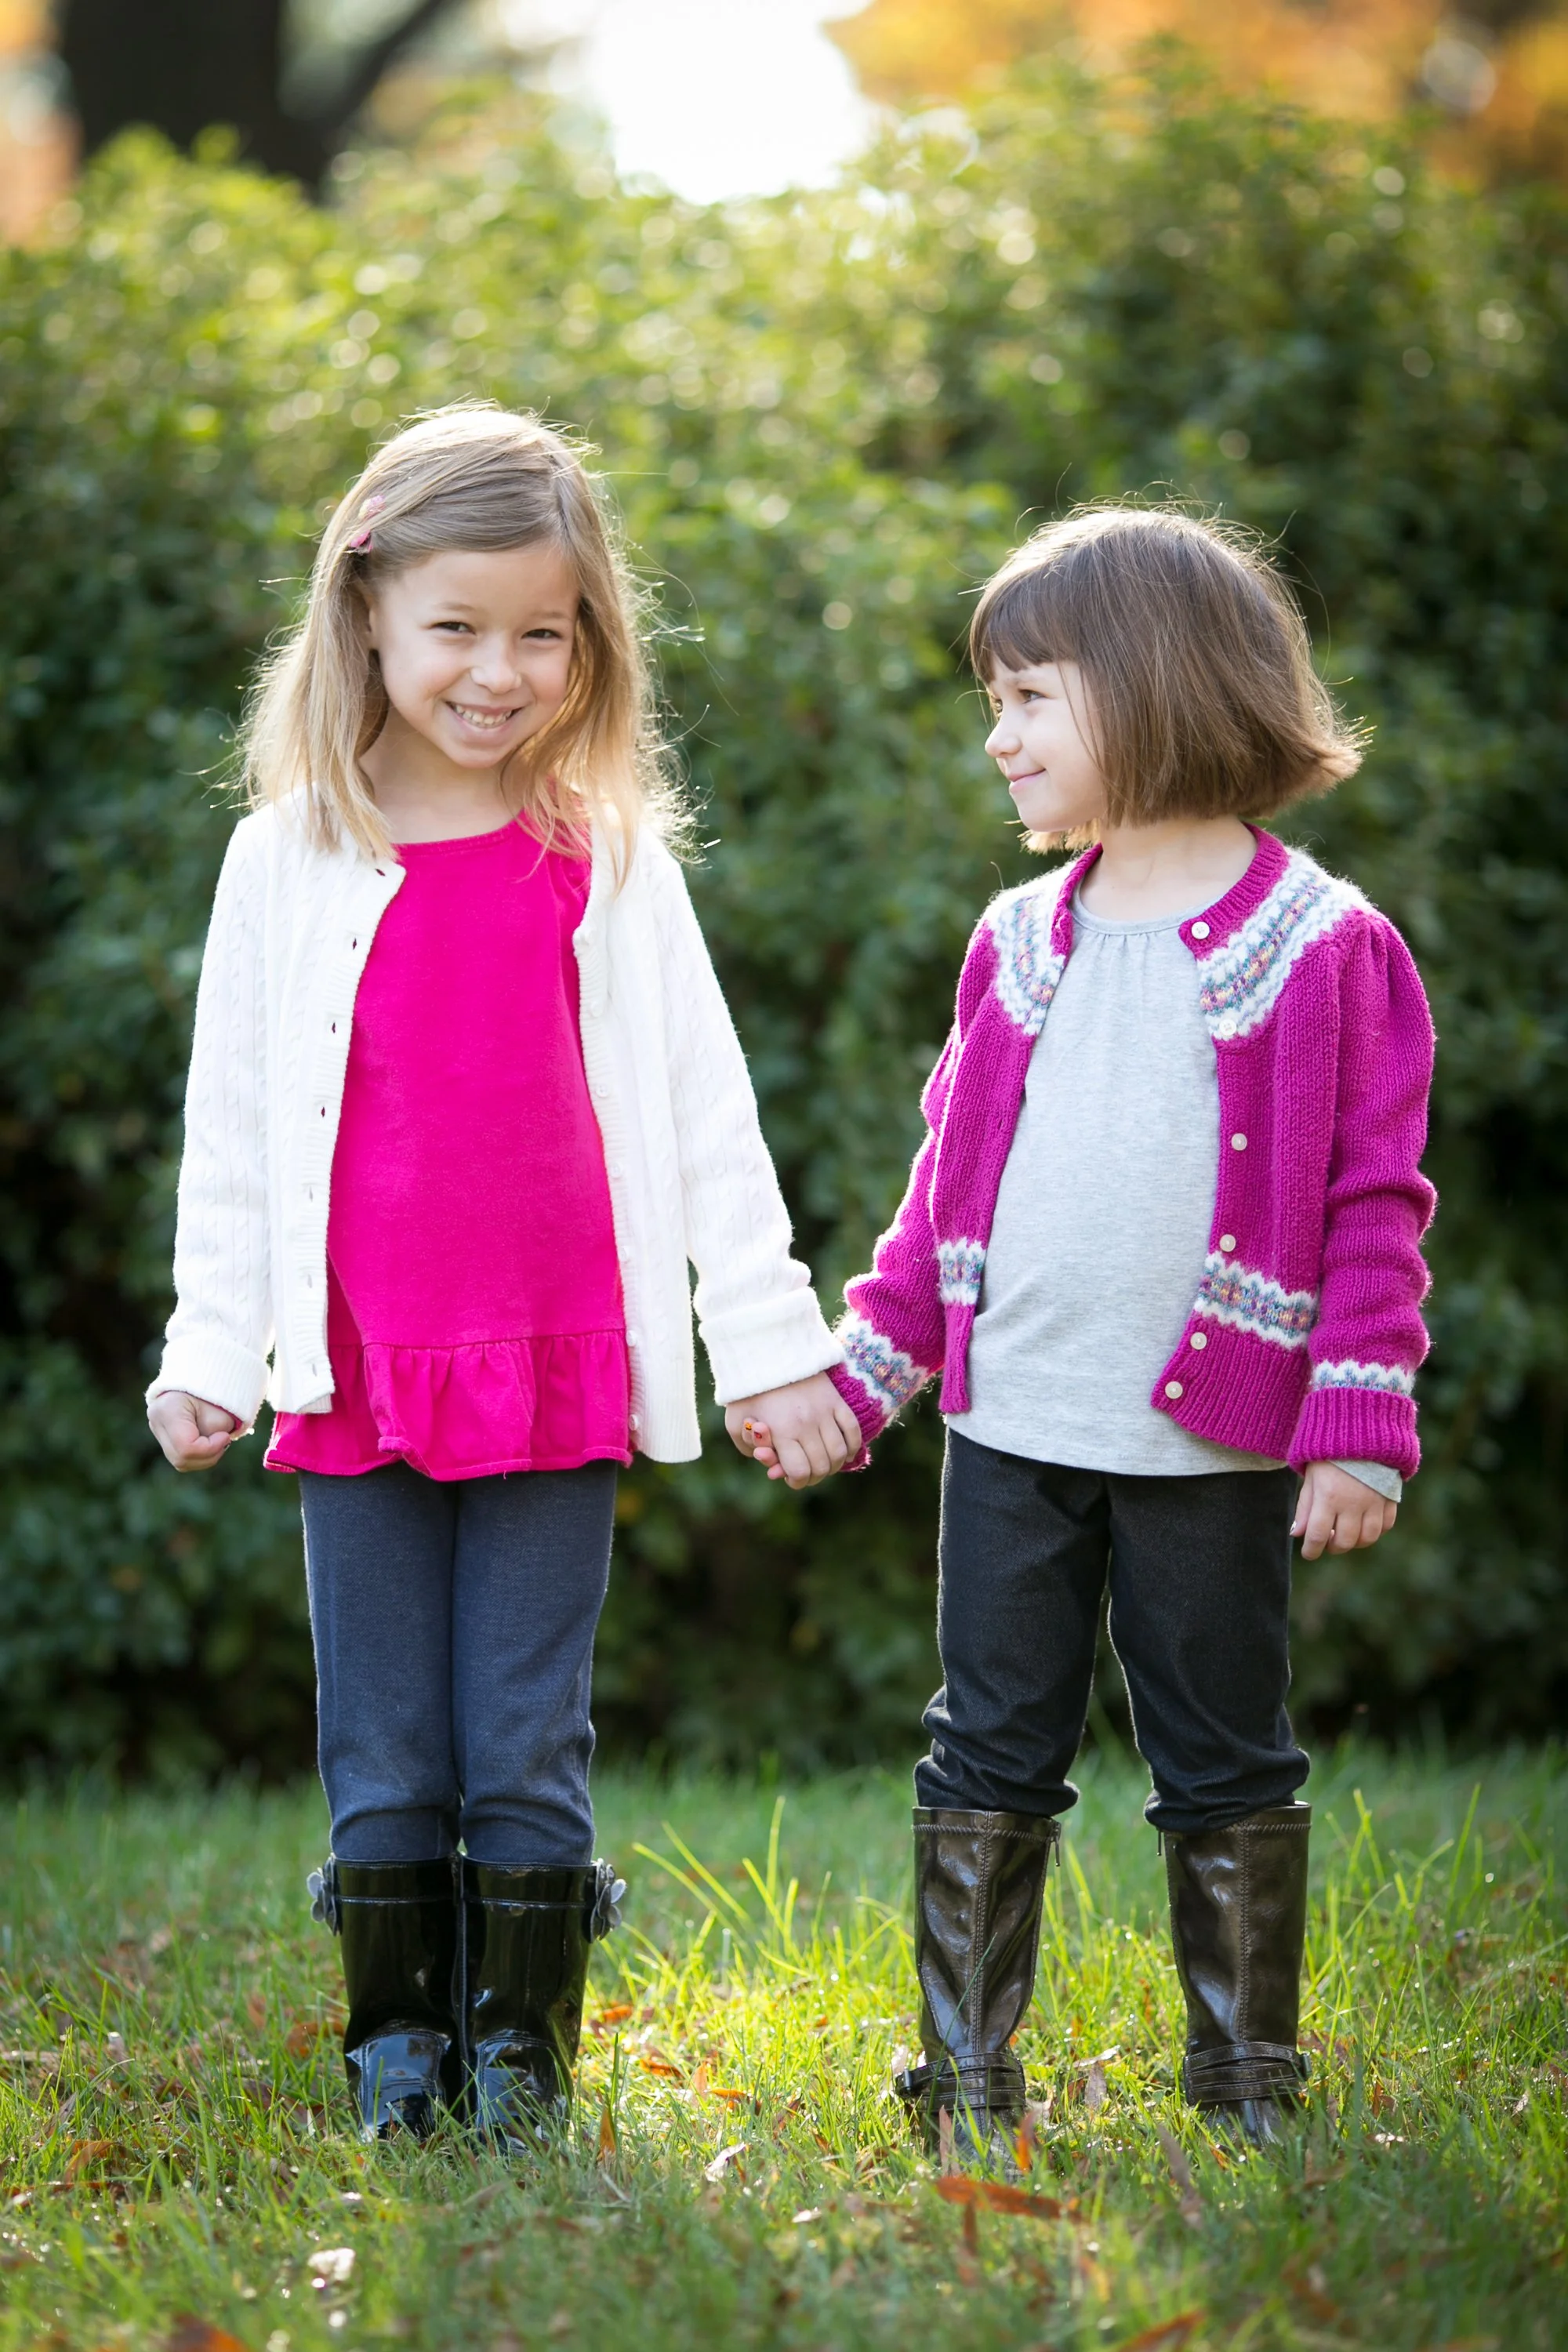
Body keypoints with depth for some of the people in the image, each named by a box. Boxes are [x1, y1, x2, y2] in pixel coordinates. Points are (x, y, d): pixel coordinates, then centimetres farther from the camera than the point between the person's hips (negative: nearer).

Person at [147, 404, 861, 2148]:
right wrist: (206, 1349, 6)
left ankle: (518, 2066, 14)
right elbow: (231, 1119, 8)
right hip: (358, 1379, 0)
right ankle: (395, 2063, 18)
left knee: (528, 1760, 3)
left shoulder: (608, 860, 3)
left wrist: (770, 1343, 6)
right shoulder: (290, 859, 3)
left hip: (560, 1370, 0)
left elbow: (704, 1112, 7)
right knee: (382, 1762, 5)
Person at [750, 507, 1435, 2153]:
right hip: (1010, 1428, 4)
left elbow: (1376, 1206, -7)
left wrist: (1359, 1430, -13)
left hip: (1209, 1444, -4)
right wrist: (859, 1367, 10)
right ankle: (965, 2078, 16)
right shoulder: (1022, 945, 9)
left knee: (1223, 1769, 7)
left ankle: (1246, 2081, 19)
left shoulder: (1325, 949, -6)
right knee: (987, 1759, 7)